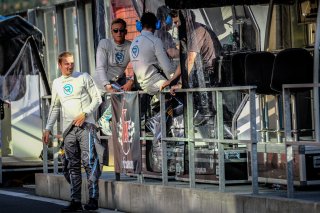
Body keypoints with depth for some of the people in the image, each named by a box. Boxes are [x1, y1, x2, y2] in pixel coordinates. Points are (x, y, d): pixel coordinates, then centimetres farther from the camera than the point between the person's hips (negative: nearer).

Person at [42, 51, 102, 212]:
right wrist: (48, 128, 16)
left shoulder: (84, 77, 3)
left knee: (89, 161, -14)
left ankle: (93, 199, -13)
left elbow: (97, 99, 2)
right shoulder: (57, 83, 15)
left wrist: (84, 114, -12)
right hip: (68, 129, 5)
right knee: (73, 166, 5)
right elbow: (54, 107, 22)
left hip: (85, 126, -5)